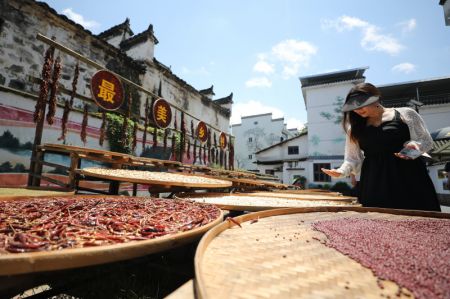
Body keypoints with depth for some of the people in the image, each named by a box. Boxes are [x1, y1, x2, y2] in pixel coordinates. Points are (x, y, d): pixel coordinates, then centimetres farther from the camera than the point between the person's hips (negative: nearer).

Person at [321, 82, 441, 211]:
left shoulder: (405, 114, 4)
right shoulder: (355, 128, 9)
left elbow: (426, 140, 8)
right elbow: (353, 159, 9)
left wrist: (413, 145, -15)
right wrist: (341, 171, -10)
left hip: (408, 177, -1)